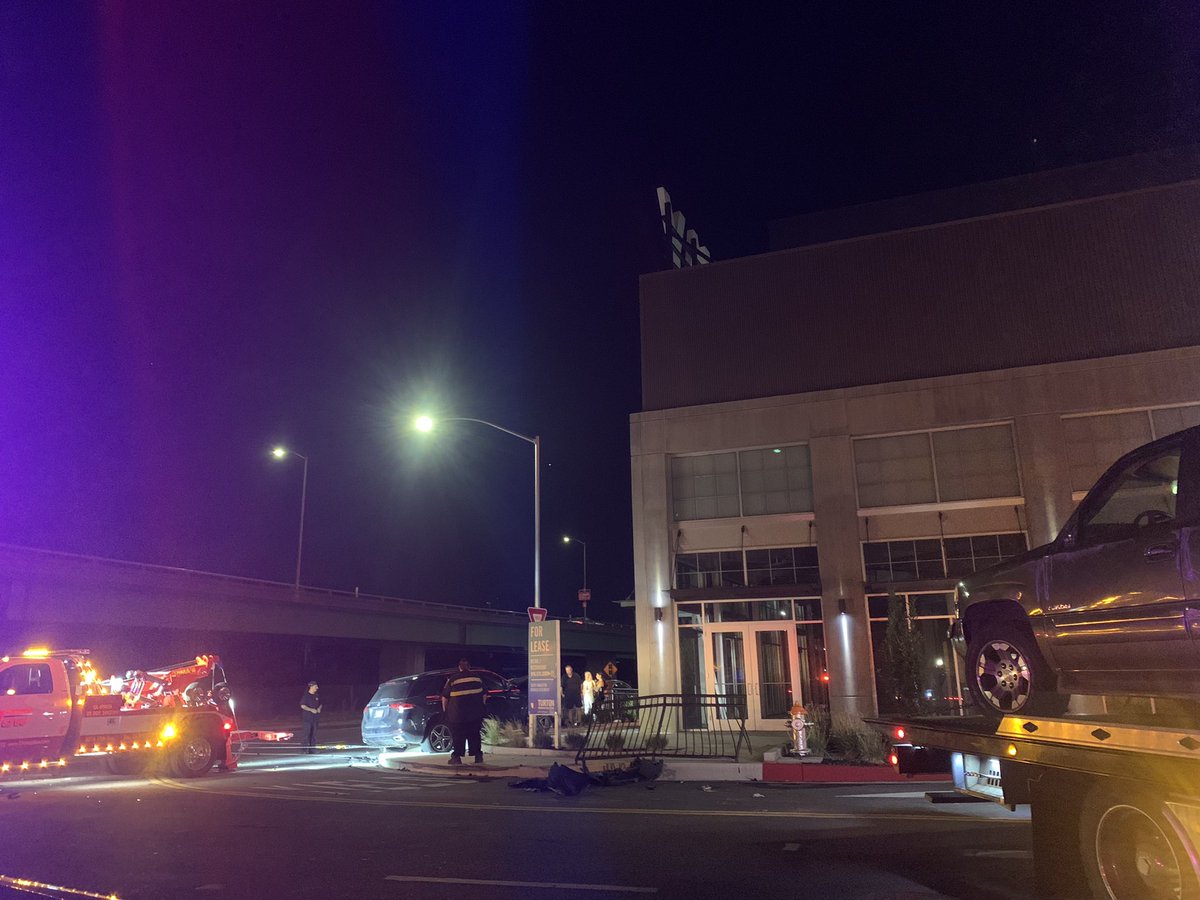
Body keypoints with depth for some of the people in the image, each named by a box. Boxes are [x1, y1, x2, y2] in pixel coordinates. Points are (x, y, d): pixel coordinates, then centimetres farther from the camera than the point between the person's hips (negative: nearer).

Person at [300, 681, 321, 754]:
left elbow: (320, 704, 21)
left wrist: (319, 708, -1)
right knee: (307, 733, -8)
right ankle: (306, 749, -4)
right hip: (308, 717, -5)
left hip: (315, 717, 6)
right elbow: (302, 706, -10)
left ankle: (313, 748, 10)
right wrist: (311, 710, -17)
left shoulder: (317, 695, 11)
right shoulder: (306, 695, -6)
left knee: (314, 733, 6)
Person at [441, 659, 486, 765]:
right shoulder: (477, 678, 4)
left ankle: (457, 757, 4)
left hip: (457, 714, -3)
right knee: (474, 735, 13)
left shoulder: (452, 679, -6)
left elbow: (445, 697, -2)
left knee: (458, 736, 6)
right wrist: (481, 707, 26)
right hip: (475, 713, 3)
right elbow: (484, 694, 13)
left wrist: (444, 709, 13)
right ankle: (478, 756, 13)